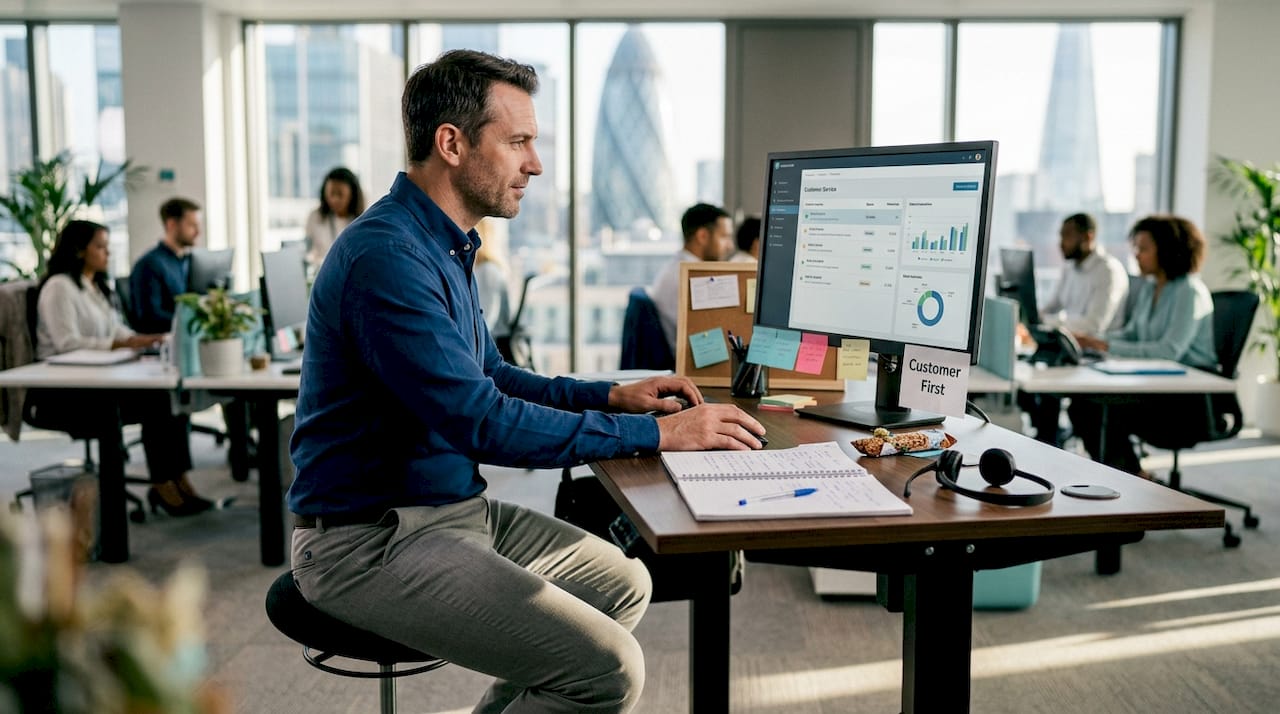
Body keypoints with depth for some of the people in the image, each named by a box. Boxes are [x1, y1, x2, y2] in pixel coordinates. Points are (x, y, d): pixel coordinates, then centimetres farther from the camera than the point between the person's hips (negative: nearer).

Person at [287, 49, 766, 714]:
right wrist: (658, 432, -21)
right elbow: (484, 423, -26)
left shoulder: (445, 244, 10)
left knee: (625, 585, 18)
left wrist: (612, 395, 8)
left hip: (454, 508, 10)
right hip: (371, 543, -10)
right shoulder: (386, 255, -22)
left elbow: (488, 377, 20)